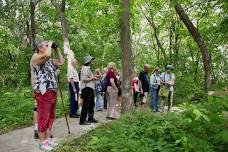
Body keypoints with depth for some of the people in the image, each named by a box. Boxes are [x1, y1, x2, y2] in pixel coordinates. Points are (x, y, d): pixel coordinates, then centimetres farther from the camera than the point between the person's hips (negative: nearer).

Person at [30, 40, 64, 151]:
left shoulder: (50, 60, 19)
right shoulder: (35, 57, -7)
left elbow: (61, 62, 24)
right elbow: (47, 55, -26)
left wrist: (57, 49, 19)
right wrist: (50, 44, -8)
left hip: (53, 92, 9)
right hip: (43, 93, -9)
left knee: (51, 117, 15)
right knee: (43, 118, -2)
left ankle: (48, 139, 27)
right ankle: (42, 142, 10)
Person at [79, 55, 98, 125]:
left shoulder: (88, 68, 20)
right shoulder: (86, 69, -13)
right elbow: (85, 79, -22)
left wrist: (93, 77, 13)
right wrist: (93, 78, -13)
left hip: (90, 88, 11)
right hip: (87, 88, -11)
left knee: (92, 104, 18)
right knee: (86, 104, -8)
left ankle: (90, 118, 31)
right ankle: (82, 120, -3)